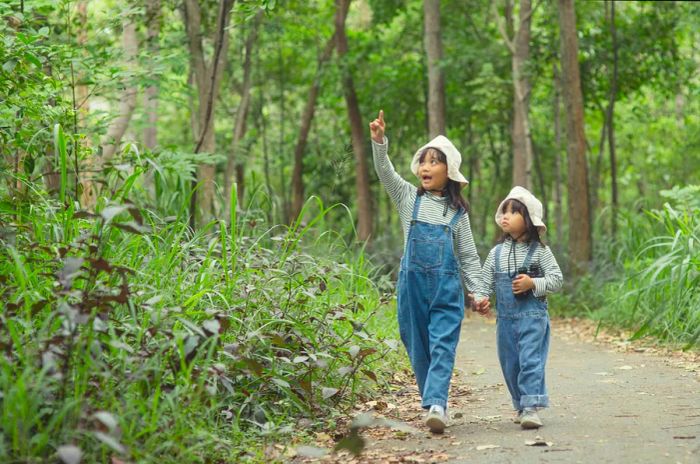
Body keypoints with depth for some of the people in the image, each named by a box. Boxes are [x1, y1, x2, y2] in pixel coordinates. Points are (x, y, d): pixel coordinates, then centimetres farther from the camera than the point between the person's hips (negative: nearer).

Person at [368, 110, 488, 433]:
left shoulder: (458, 211, 8)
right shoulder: (409, 198, 8)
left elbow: (468, 255, 11)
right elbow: (385, 172, -7)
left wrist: (477, 290, 5)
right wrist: (379, 140, -22)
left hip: (447, 287, -1)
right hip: (413, 283, 1)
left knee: (443, 346, -12)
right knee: (418, 348, 6)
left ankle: (436, 405, -23)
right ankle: (433, 401, 18)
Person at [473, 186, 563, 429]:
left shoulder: (540, 251, -2)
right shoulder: (496, 253, 8)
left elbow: (556, 279, -3)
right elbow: (486, 282, 10)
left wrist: (532, 283, -17)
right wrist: (480, 299, -9)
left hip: (532, 315, -4)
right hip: (505, 318, 5)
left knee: (530, 360, -13)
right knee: (510, 363, 10)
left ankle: (531, 407, -16)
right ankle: (520, 405, 24)